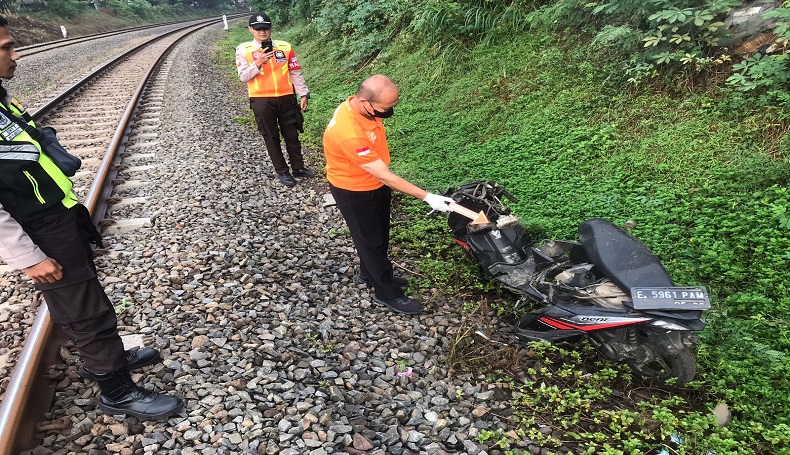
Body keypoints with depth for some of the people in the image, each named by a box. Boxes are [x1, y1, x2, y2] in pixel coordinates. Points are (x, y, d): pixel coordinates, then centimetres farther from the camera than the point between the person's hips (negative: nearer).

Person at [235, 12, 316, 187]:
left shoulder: (285, 47, 2)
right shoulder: (244, 50, -2)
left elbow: (295, 73, 5)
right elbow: (243, 77, -5)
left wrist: (304, 94, 2)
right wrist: (258, 64, -19)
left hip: (286, 98, 2)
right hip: (262, 101, -1)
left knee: (292, 134, 11)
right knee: (271, 137, 7)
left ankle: (298, 167, 24)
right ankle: (282, 171, 19)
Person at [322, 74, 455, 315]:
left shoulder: (361, 106, -13)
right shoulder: (349, 133, -39)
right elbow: (384, 176, -33)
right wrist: (427, 197, -30)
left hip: (376, 183, 8)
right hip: (354, 192, -8)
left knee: (380, 234, 22)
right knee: (371, 240, 8)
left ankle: (370, 274, 45)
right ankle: (387, 292, 25)